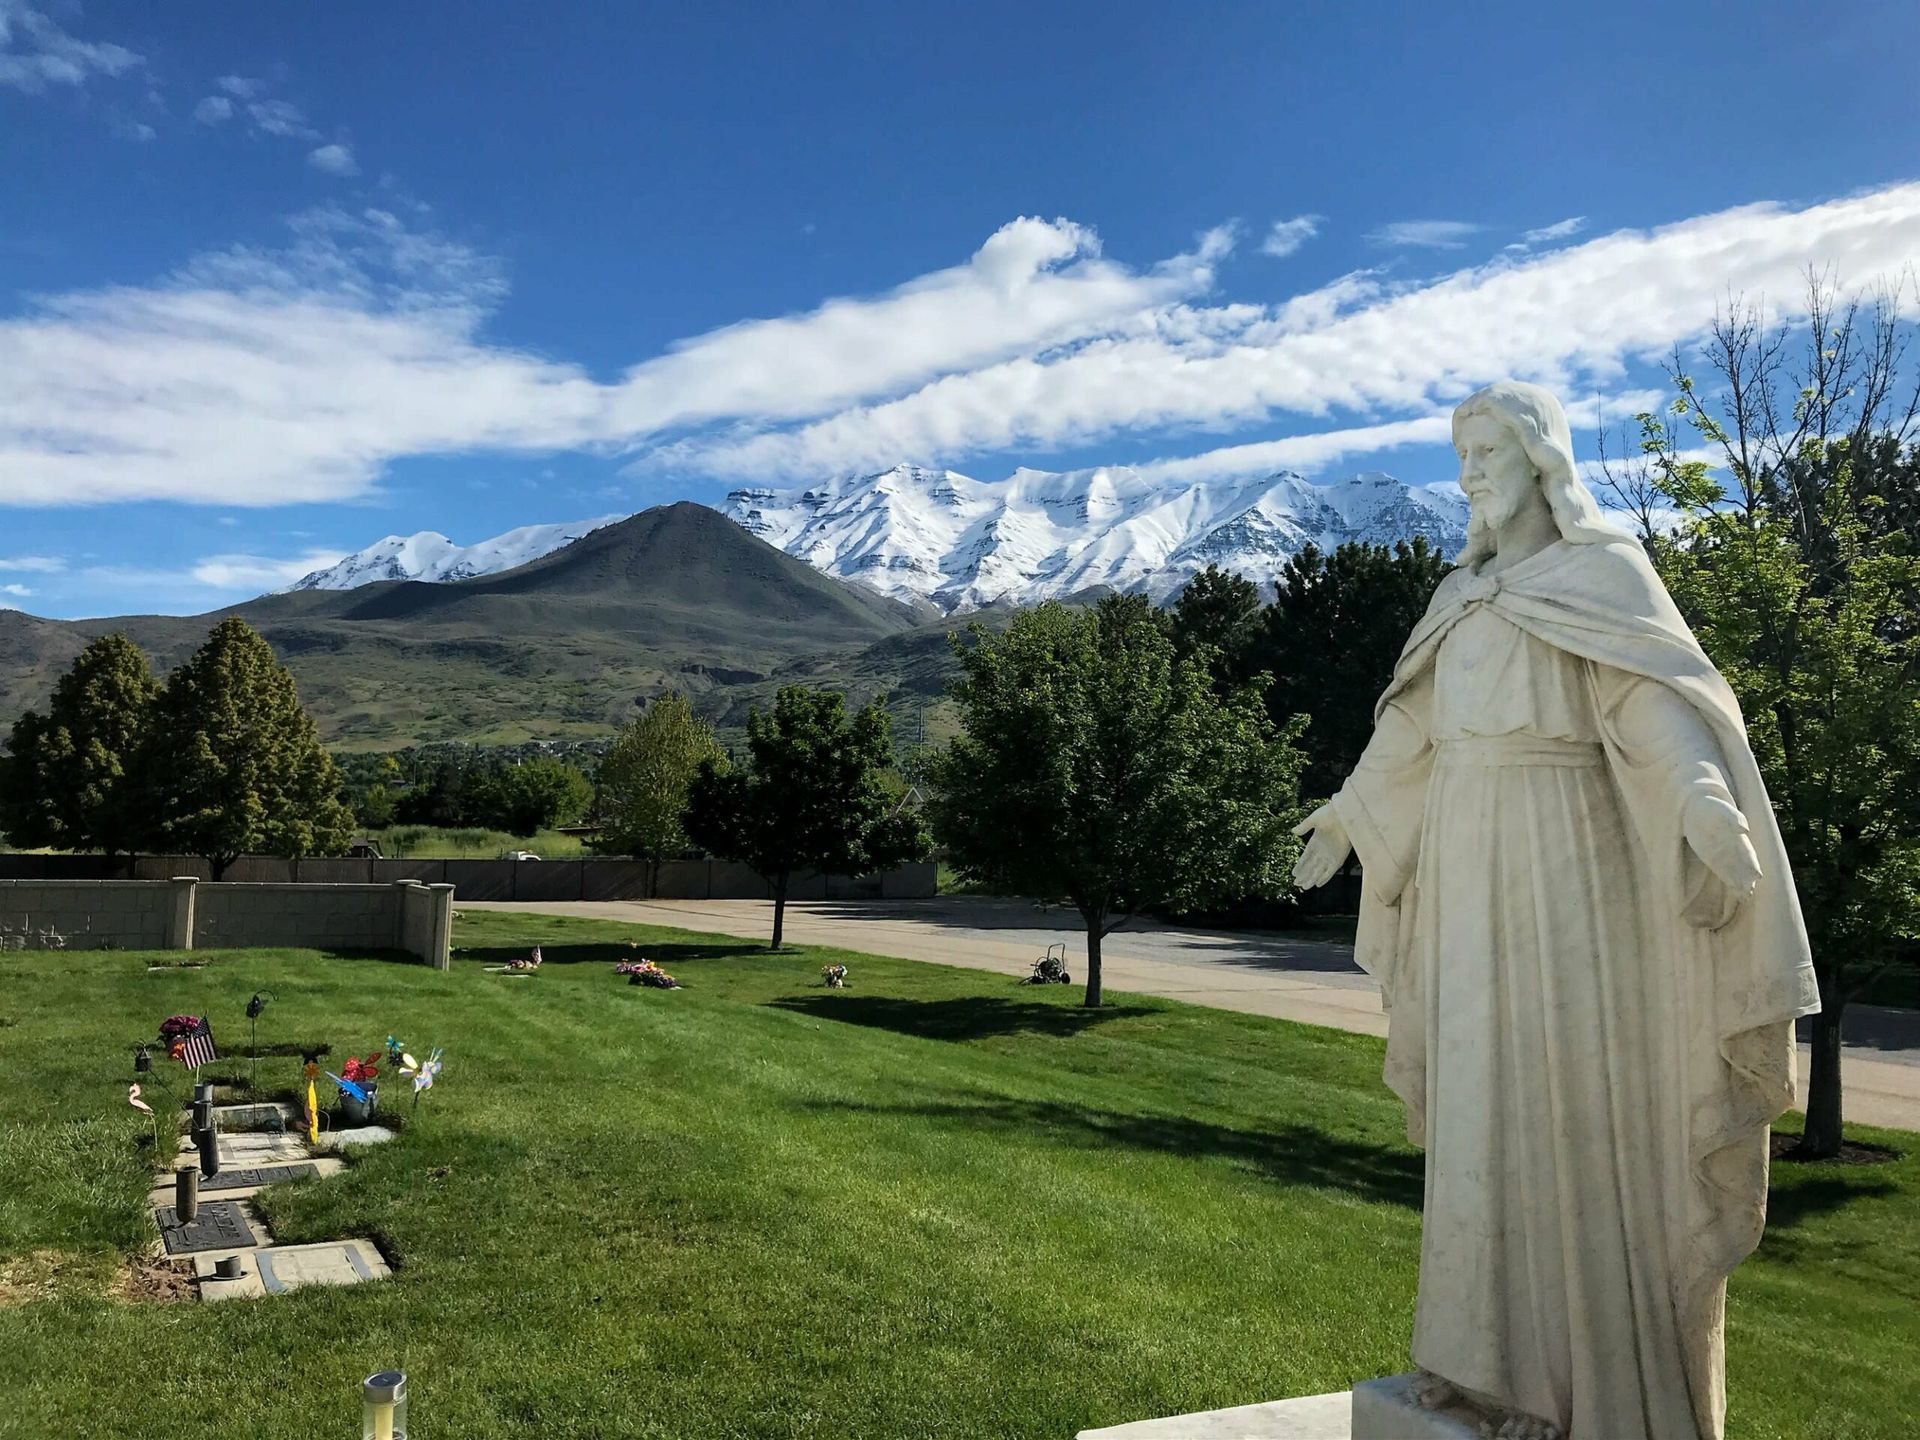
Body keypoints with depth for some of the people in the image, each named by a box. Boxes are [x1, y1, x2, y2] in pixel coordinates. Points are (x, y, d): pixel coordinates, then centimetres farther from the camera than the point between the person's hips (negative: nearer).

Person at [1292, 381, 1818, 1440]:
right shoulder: (1467, 594, 16)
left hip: (1563, 860, -7)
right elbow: (1410, 728, 22)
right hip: (1471, 865, 7)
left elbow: (1661, 698, -18)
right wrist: (1346, 818, 27)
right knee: (1483, 1103, 8)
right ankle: (1495, 1340, 19)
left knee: (1570, 1100, -4)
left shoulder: (1604, 570, -4)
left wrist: (1705, 798, -37)